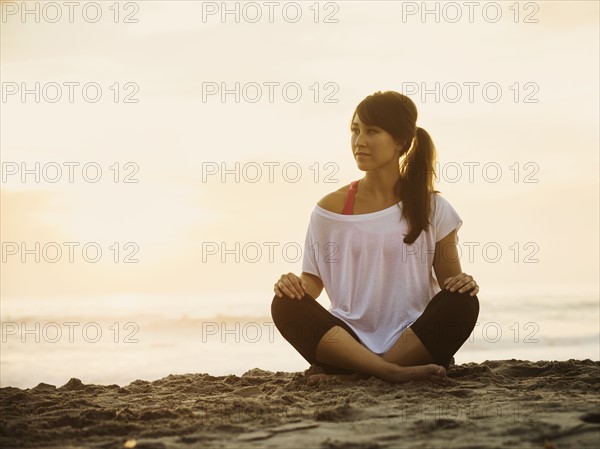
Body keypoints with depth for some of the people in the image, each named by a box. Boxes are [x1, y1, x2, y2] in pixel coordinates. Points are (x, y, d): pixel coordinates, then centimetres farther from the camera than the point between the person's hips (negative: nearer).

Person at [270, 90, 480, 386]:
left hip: (411, 340, 0)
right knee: (287, 306, -25)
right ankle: (397, 372, -36)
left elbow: (452, 281, 8)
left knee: (462, 303, -28)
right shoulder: (332, 208, 5)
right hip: (350, 339, 0)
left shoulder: (431, 208, 4)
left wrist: (463, 284, -17)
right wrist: (293, 285, -16)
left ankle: (347, 374, -27)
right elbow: (313, 281, 7)